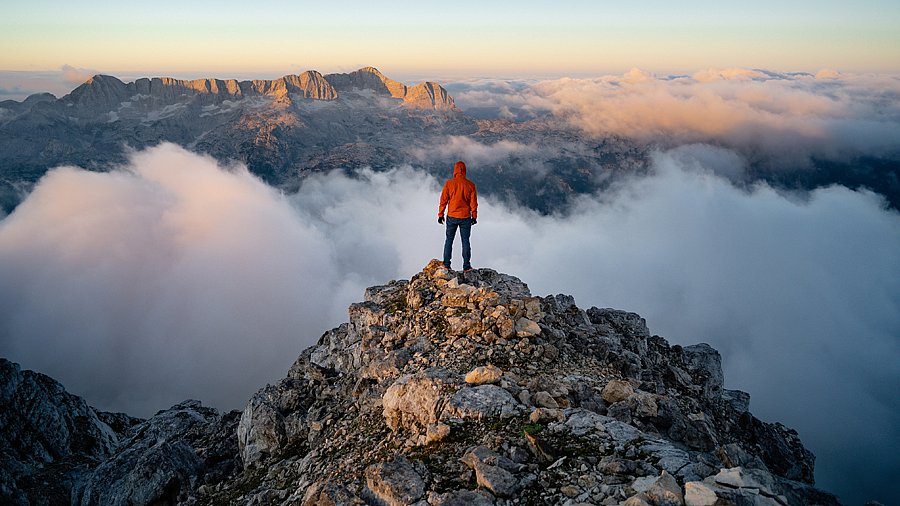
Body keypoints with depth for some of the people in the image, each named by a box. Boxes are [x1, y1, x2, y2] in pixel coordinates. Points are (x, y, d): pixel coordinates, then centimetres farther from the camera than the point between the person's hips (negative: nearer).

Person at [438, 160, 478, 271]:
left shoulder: (449, 183, -6)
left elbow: (443, 200, -3)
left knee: (449, 240, 12)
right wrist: (474, 216, 10)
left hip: (452, 217, 0)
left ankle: (446, 265, 11)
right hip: (465, 217, 0)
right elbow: (473, 202, 0)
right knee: (465, 241, 7)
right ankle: (466, 266, 7)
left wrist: (440, 215, 6)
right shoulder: (470, 185, -5)